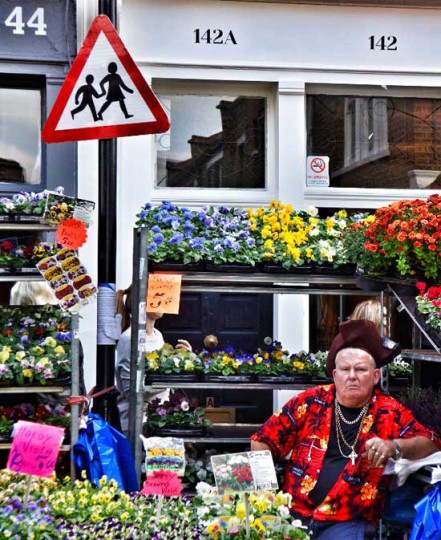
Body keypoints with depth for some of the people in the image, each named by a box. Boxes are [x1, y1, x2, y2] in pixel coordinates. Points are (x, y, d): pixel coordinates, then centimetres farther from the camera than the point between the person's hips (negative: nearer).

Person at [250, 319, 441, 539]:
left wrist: (394, 447, -21)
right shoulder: (310, 401, 7)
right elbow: (263, 442, 10)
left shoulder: (390, 413, 5)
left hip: (349, 522, -1)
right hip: (294, 512, 1)